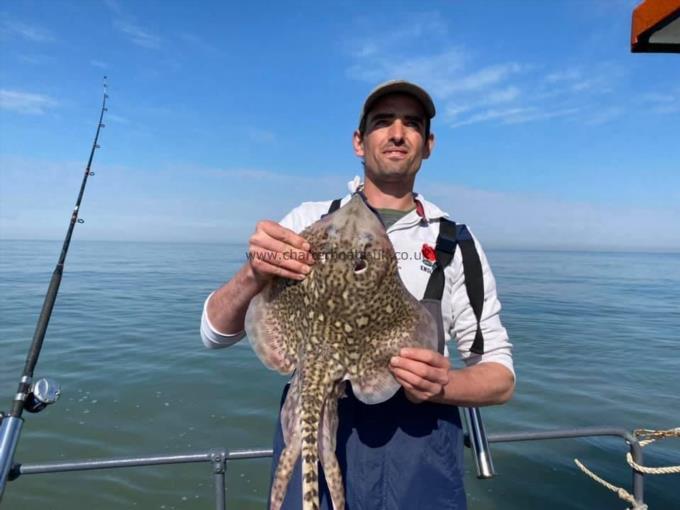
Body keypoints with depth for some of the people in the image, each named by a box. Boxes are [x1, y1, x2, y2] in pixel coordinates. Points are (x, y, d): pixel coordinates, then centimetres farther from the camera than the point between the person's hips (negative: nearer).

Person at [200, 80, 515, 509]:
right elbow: (217, 332, -3)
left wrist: (443, 385, -21)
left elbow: (500, 376, 1)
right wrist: (255, 275, -24)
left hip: (417, 443, 1)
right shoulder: (309, 221, 0)